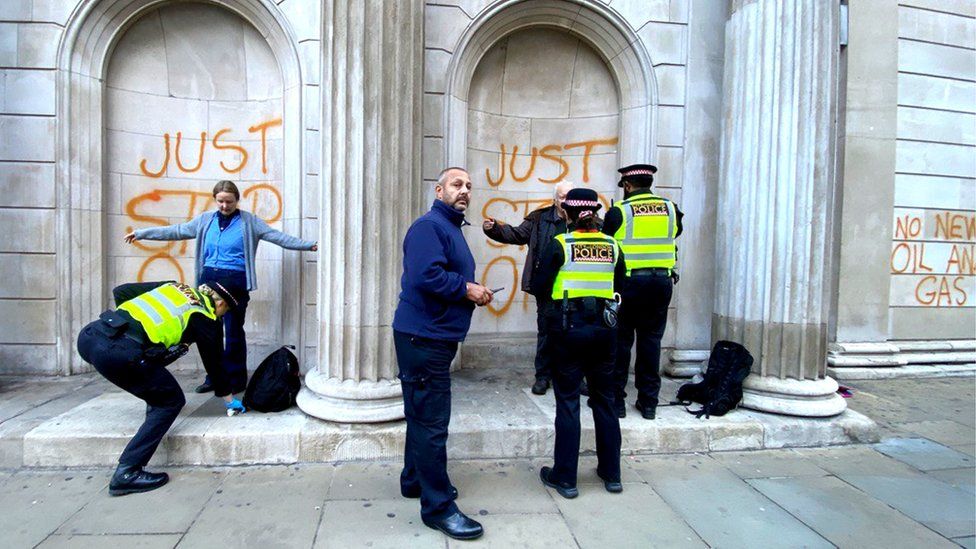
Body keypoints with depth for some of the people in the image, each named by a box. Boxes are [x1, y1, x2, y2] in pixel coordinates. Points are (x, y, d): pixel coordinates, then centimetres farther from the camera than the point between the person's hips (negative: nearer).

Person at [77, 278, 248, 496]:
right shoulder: (204, 319, 6)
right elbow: (213, 364, 16)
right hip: (118, 352, -8)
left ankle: (154, 409, 36)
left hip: (88, 334, 8)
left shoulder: (174, 287, 21)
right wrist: (231, 400, 30)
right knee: (171, 401, 8)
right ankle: (127, 472, 2)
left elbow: (120, 291, 21)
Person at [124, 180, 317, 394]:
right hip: (208, 280, 4)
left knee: (234, 332, -1)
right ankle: (214, 377, 19)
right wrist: (141, 233, 17)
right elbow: (176, 231, 17)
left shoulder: (249, 221, 2)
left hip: (235, 282, -4)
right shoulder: (205, 220, 13)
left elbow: (278, 236, -3)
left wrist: (308, 244, -13)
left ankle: (235, 380, 9)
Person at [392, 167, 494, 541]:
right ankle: (438, 506, 5)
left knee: (424, 415, 20)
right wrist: (467, 289, -16)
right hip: (423, 337, -11)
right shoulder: (429, 226, -14)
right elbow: (427, 275, -28)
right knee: (432, 422, -5)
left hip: (437, 338, 11)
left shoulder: (452, 228, 19)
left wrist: (473, 291, 5)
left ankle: (415, 480, 35)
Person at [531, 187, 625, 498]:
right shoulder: (612, 245, 4)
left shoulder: (560, 244, -6)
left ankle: (565, 477, 14)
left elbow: (541, 286, -6)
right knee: (604, 399, 16)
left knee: (568, 401, 5)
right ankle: (611, 473, 27)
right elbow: (621, 287, 11)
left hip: (568, 327, -3)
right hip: (604, 327, 4)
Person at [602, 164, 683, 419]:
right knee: (651, 341, 10)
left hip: (628, 281, -3)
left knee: (620, 341, 6)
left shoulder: (619, 211, -5)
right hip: (662, 281, 4)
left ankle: (616, 400, 12)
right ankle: (648, 402, 17)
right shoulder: (670, 209, 6)